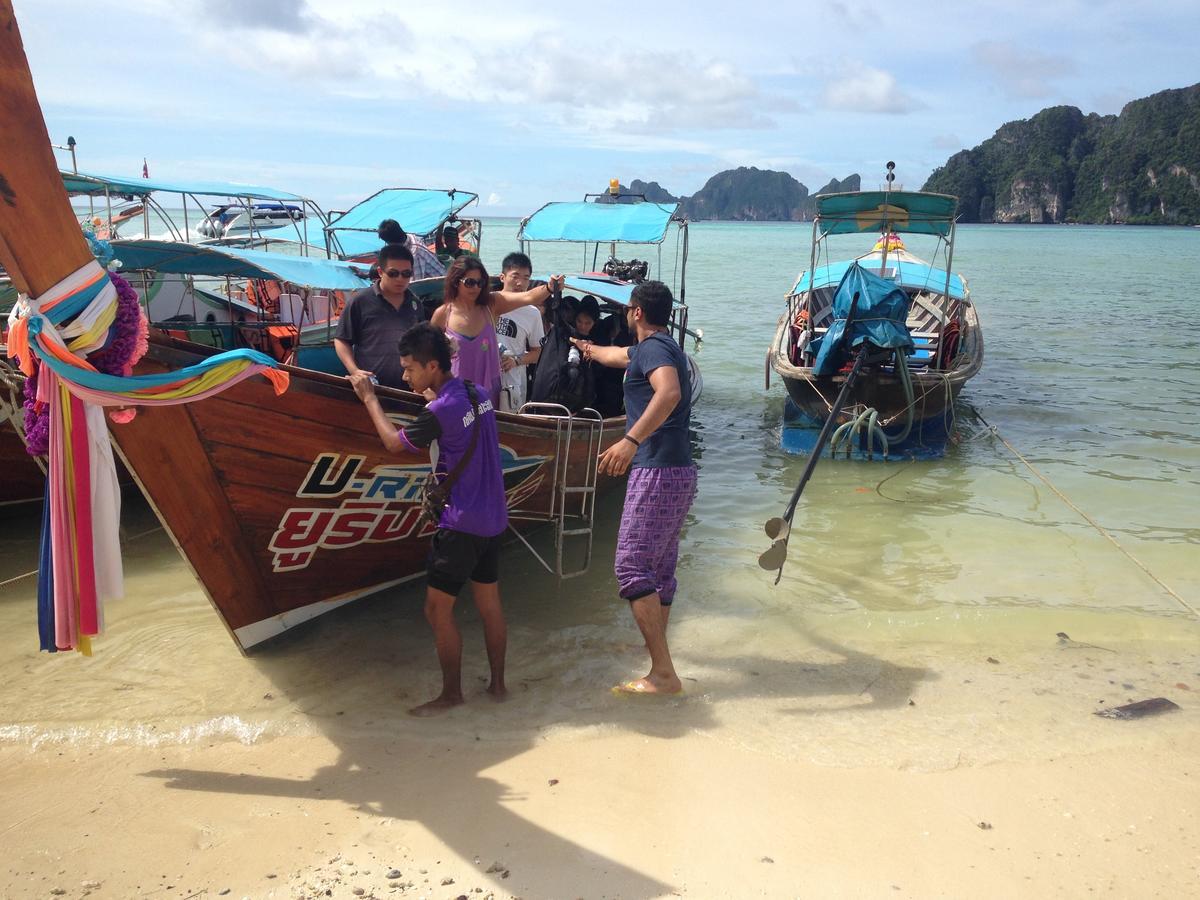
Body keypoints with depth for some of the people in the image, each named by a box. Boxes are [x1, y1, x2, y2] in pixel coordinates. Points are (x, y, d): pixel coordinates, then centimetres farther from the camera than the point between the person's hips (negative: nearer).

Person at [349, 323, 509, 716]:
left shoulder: (440, 411, -19)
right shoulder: (477, 394, 3)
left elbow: (394, 442, -4)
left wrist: (369, 398, 4)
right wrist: (429, 394, 16)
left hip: (461, 524, -8)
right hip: (492, 518, 8)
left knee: (437, 608, 3)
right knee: (489, 604, 15)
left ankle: (451, 692, 12)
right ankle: (497, 683, 24)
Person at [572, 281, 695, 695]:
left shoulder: (653, 347, -9)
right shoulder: (662, 347, 22)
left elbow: (669, 392, -31)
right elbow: (620, 356, 45)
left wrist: (631, 439, -40)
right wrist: (591, 349, 63)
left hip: (657, 471, -10)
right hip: (680, 472, 10)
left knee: (632, 566, -13)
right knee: (660, 567, 17)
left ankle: (663, 674, -16)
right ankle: (656, 644, 29)